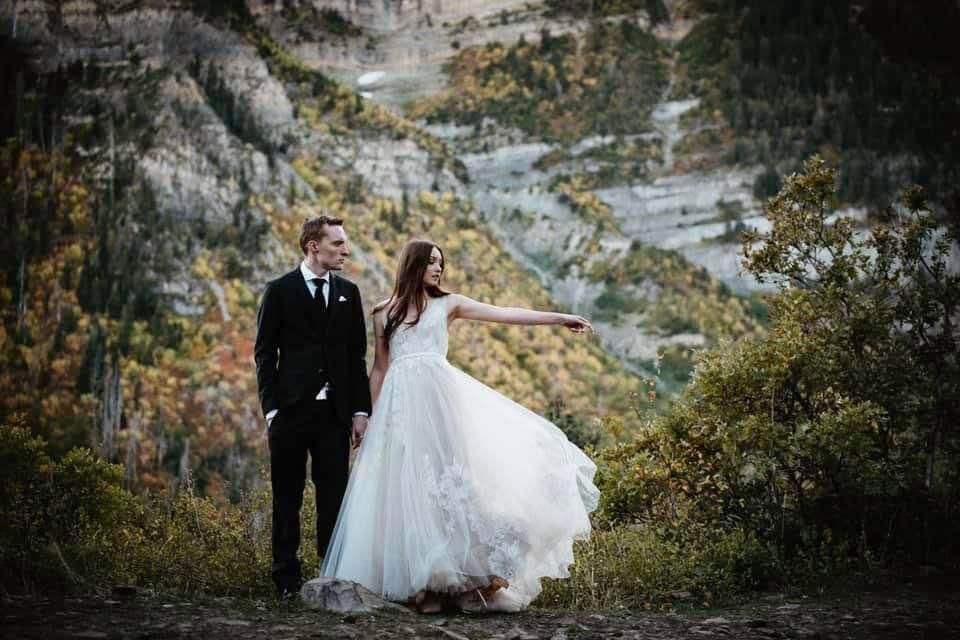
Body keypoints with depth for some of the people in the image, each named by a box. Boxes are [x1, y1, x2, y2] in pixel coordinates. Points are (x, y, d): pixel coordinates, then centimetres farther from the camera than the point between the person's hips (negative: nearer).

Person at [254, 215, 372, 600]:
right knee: (287, 498, 4)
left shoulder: (348, 293, 10)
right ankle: (287, 579, 10)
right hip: (291, 410, -3)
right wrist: (271, 409, -8)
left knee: (333, 497, 4)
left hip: (335, 411, 3)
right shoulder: (280, 291, 0)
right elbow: (265, 354, -1)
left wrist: (361, 410, 4)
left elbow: (357, 355, 11)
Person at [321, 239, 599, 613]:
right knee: (409, 486, -2)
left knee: (446, 475, -8)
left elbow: (505, 314, 6)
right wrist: (373, 417, 12)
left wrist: (560, 319, -1)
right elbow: (379, 369, 17)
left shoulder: (447, 304, 12)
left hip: (440, 396, -1)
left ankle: (456, 576, -5)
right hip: (401, 403, 1)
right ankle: (423, 581, 1)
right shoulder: (384, 313, 15)